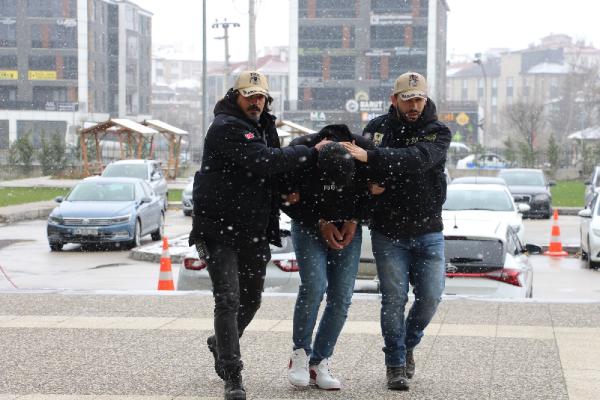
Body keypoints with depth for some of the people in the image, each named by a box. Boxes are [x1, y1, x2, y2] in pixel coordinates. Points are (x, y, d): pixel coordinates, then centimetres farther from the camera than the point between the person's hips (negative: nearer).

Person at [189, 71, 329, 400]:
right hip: (219, 229, -8)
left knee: (251, 299, 19)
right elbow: (262, 161, -25)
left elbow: (276, 161, 26)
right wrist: (310, 153, -22)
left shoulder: (264, 127, 14)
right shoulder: (226, 127, -14)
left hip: (255, 232, 8)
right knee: (228, 299, -12)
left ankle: (221, 343, 45)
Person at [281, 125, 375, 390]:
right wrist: (320, 223, -15)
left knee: (342, 296, -5)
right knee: (314, 285, -20)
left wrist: (354, 220, -13)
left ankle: (319, 362, 7)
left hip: (347, 227, 2)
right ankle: (300, 353, 0)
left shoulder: (366, 152, -24)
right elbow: (288, 200, -11)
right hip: (309, 224, -2)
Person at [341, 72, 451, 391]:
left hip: (428, 232, 0)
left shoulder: (438, 133, -5)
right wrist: (368, 185, -16)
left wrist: (370, 157, -35)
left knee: (430, 296, -1)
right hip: (388, 232, 0)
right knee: (394, 297, -4)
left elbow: (418, 158, -25)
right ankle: (395, 363, 8)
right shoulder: (376, 128, 2)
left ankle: (408, 343, 26)